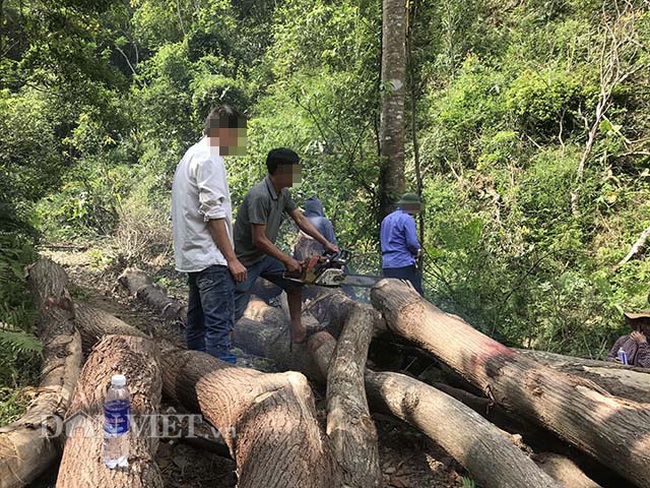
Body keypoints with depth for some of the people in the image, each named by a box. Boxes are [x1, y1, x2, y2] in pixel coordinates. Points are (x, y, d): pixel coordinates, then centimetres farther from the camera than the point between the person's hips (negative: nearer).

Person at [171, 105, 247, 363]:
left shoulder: (190, 155, 20)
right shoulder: (210, 159, -12)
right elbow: (213, 213, -19)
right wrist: (232, 258, -16)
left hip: (193, 257, 11)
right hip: (211, 257, -11)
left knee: (198, 324, 14)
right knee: (219, 325, -11)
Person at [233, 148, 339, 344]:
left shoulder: (283, 193, -1)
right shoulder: (259, 196, -30)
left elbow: (300, 219, 9)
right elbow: (259, 240, -28)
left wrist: (326, 243, 4)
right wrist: (288, 260, -21)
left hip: (265, 256, 9)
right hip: (246, 260, -9)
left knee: (294, 282, 8)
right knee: (235, 311, -4)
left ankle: (297, 331, 18)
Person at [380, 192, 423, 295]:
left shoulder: (386, 219, 17)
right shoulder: (407, 219, -9)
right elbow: (412, 242, -15)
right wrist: (418, 251, 4)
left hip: (386, 265, 8)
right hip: (404, 265, -8)